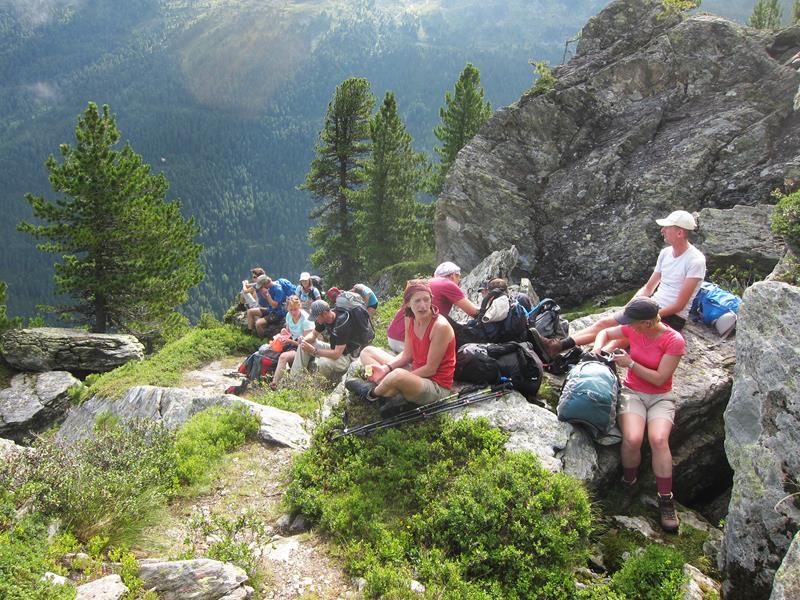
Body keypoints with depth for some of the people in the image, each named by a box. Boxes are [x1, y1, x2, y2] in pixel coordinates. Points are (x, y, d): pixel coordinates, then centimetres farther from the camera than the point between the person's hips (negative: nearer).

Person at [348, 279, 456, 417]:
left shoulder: (440, 326, -24)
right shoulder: (410, 319, -2)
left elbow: (430, 369, -20)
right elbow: (407, 355, 4)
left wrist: (399, 378, -19)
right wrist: (385, 368, -12)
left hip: (436, 387, -8)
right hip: (416, 374, 9)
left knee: (398, 375, -40)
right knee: (368, 352, 10)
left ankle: (372, 393, -4)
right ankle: (392, 395, -13)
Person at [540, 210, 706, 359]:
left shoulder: (696, 260, -16)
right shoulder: (666, 253, 9)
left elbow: (679, 305, -17)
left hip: (672, 318, -6)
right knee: (604, 322, -10)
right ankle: (559, 346, -19)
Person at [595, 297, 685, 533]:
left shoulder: (674, 341, -16)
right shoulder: (634, 329, -4)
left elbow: (659, 379, -15)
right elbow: (605, 333, 14)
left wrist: (630, 363, -16)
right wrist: (597, 348, -6)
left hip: (660, 396, -2)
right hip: (632, 392, 2)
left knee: (658, 439, -30)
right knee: (632, 438, -28)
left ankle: (666, 500, -16)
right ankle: (628, 484, -2)